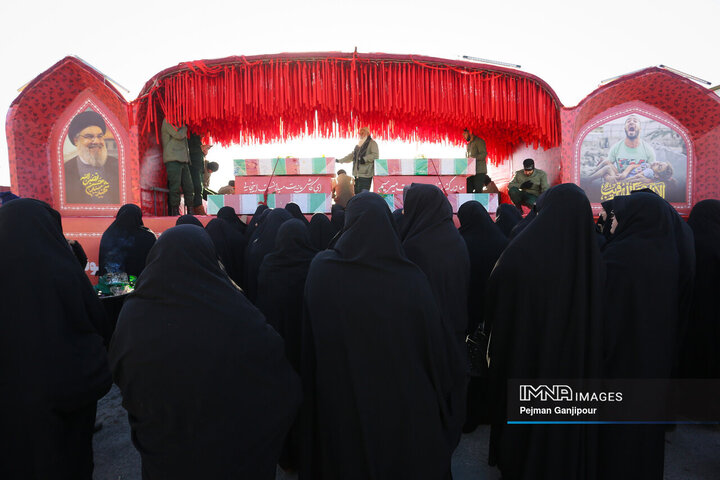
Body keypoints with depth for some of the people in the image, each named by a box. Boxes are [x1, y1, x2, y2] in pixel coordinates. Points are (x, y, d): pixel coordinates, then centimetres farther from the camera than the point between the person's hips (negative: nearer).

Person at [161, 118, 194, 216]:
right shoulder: (168, 121, 0)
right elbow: (178, 135, -12)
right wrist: (185, 128, 4)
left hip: (183, 160, 8)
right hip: (173, 160, -8)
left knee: (189, 187, 2)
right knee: (175, 188, -8)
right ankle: (174, 212, -3)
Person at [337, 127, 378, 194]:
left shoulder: (372, 143, 0)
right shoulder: (358, 145, 22)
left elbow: (375, 155, -14)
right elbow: (352, 155, 30)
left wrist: (365, 159, -22)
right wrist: (339, 160, 30)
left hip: (366, 174, -8)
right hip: (357, 174, 8)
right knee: (356, 193, 6)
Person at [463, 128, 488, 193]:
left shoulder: (479, 141, -3)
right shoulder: (468, 144, 22)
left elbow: (484, 154, -14)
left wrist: (474, 158, -25)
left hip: (479, 171, -7)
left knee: (477, 191, -9)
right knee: (468, 190, 2)